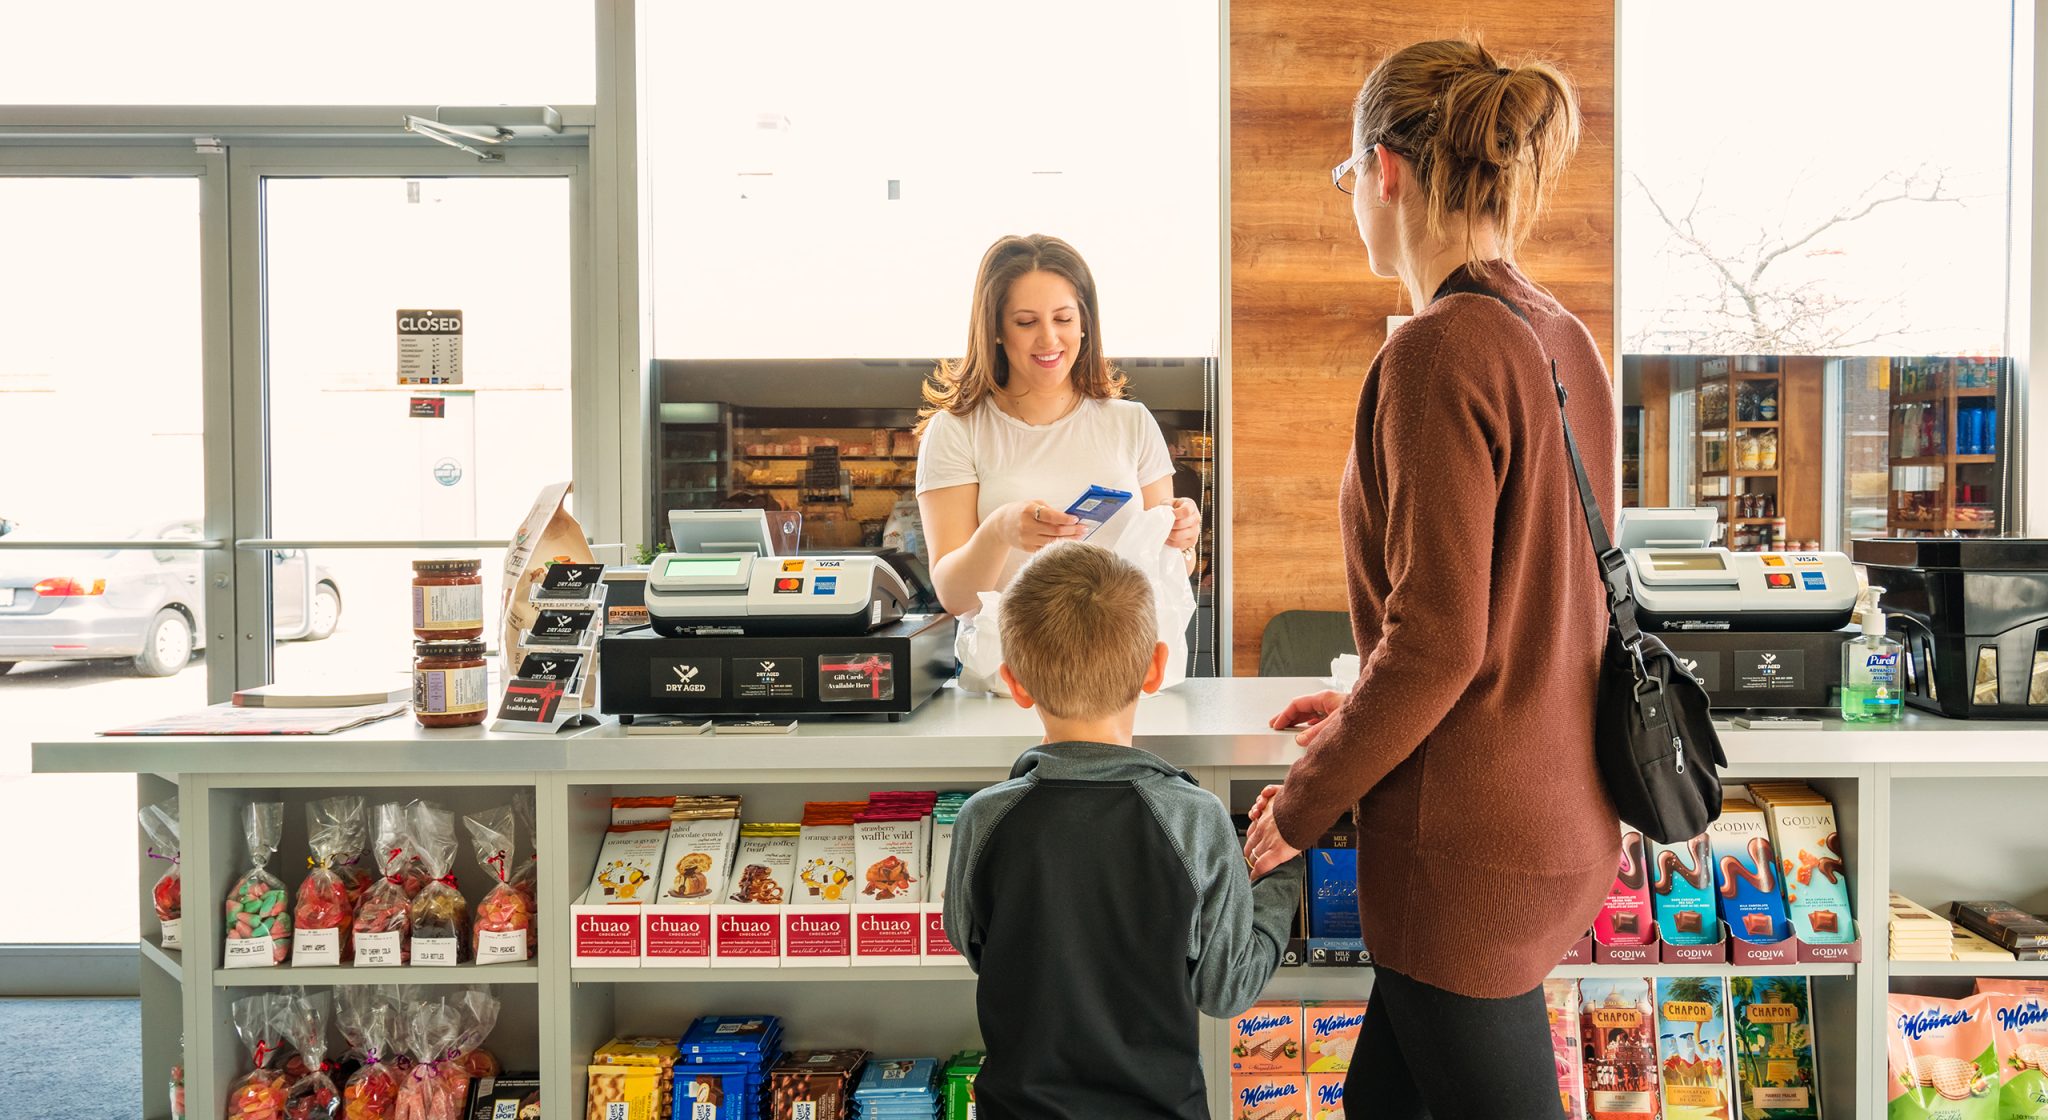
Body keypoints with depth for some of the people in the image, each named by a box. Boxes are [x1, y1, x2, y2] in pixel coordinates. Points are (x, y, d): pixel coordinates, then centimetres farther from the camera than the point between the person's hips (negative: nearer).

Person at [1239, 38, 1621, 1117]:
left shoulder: (1438, 352, -18)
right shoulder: (1565, 342, 9)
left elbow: (1437, 640, -21)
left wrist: (1302, 805, -10)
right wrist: (1364, 705, 19)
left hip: (1470, 841, -9)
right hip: (1565, 817, 9)